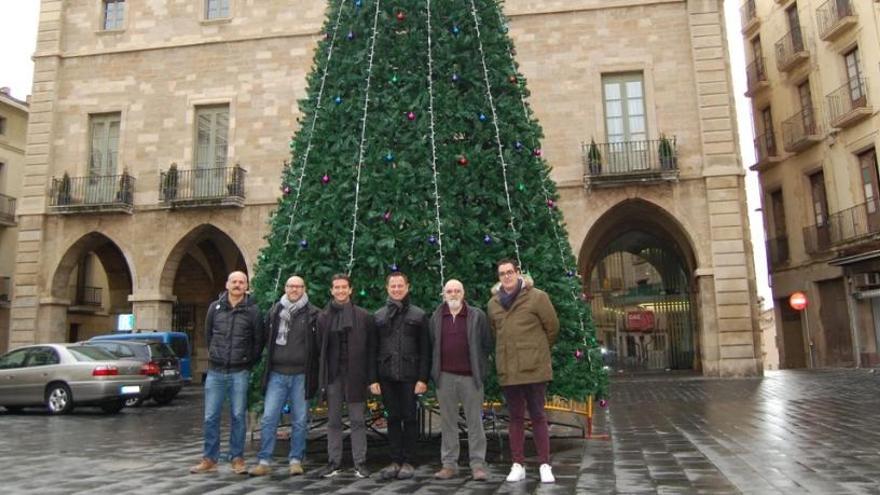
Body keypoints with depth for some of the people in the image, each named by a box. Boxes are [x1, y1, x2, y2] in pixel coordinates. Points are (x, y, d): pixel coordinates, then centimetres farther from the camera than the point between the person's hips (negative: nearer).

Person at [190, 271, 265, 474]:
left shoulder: (252, 310, -2)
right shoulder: (215, 307, 5)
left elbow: (258, 341, 4)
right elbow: (208, 334, 16)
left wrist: (248, 363, 5)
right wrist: (214, 355, 14)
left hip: (240, 373, -2)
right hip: (215, 371, 2)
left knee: (238, 416, 4)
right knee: (211, 417, 6)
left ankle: (237, 458, 14)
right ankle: (210, 459, 18)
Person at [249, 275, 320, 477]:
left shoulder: (313, 314, -2)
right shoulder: (275, 311, 7)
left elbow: (319, 343, 1)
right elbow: (266, 338, 18)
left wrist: (312, 369, -3)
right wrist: (270, 360, 13)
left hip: (301, 375, -2)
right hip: (277, 373, 2)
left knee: (300, 421, 7)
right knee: (269, 418, 1)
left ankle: (296, 461, 18)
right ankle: (264, 461, 10)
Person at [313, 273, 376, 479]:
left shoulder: (364, 316, 1)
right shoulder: (323, 317, 7)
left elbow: (371, 348, 2)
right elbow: (320, 347, 7)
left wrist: (370, 376, -4)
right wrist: (321, 376, 2)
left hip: (355, 375, -2)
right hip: (333, 375, 2)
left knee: (357, 421, 4)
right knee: (333, 421, 9)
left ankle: (360, 463, 11)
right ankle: (333, 463, 18)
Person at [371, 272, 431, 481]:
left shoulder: (418, 315, 5)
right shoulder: (378, 316, 10)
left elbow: (425, 350, 1)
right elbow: (373, 350, 8)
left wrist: (423, 378, -7)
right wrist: (373, 378, 0)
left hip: (410, 376, -2)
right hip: (386, 376, 2)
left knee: (409, 418, 3)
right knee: (393, 418, 7)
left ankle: (408, 462, 13)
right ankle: (395, 461, 16)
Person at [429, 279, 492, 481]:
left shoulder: (477, 316, 2)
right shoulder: (436, 318, 9)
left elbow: (487, 344, 2)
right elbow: (431, 346, 12)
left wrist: (481, 369, -3)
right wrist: (435, 370, 5)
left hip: (470, 376, -2)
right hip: (445, 377, 2)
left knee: (475, 421, 2)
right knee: (447, 422, 8)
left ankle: (478, 464, 9)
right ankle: (449, 464, 16)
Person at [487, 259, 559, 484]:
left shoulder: (537, 297, -5)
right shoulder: (493, 303, 8)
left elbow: (552, 327, 2)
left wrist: (538, 349, 9)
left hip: (534, 368, -3)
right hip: (507, 370, 3)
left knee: (537, 416, 4)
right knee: (516, 418, 10)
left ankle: (545, 465, 13)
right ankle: (518, 465, 18)